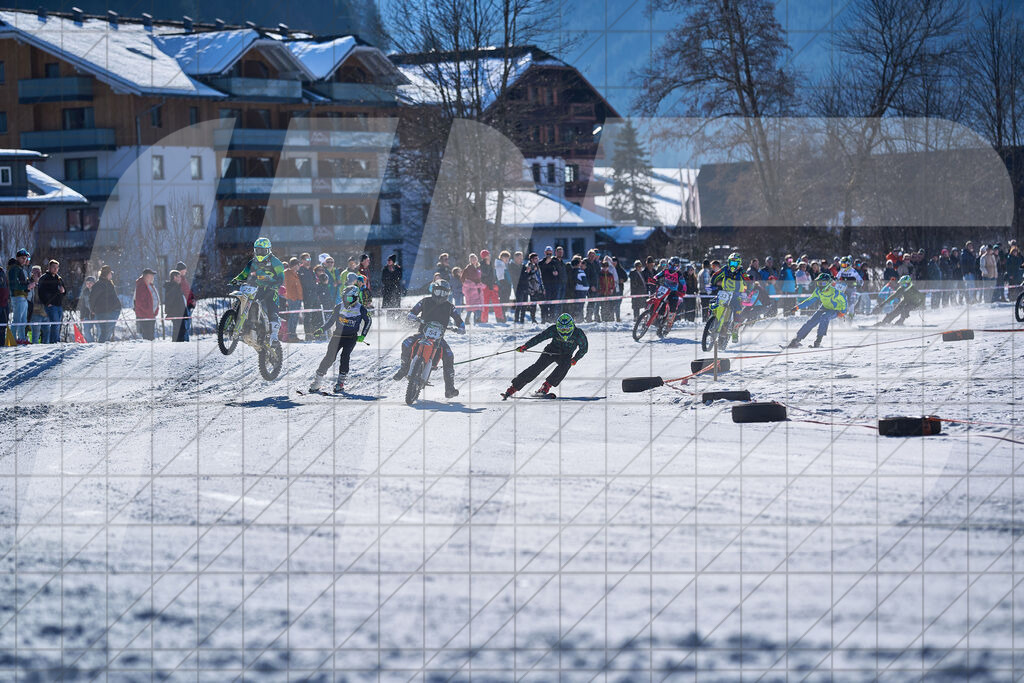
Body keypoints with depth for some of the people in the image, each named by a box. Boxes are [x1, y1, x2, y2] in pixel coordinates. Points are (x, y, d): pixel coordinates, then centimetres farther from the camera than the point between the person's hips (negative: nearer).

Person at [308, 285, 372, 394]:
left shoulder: (360, 309, -3)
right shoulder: (339, 307, 2)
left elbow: (367, 321, 10)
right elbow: (331, 320, 9)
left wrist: (362, 335, 2)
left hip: (351, 337, -2)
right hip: (338, 335, 2)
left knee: (345, 356, -19)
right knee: (329, 357, -6)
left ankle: (340, 382, -11)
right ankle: (316, 382, -1)